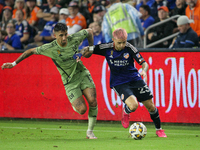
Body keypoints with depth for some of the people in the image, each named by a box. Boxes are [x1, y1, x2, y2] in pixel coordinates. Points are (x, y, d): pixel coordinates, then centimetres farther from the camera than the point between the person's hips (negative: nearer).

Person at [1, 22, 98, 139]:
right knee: (82, 110, -17)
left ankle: (90, 132, 1)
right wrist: (14, 63, 1)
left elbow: (89, 31, 10)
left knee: (92, 101, -17)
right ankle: (75, 104, 24)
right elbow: (31, 51, -3)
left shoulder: (74, 39, -10)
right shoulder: (50, 48, -17)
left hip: (82, 74, 3)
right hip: (70, 81, -3)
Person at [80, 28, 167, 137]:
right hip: (119, 83, -2)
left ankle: (159, 129, 29)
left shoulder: (129, 48, -15)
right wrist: (85, 52, -25)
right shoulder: (106, 48, -13)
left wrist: (144, 70, -37)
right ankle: (126, 113, 12)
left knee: (150, 106, 3)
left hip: (134, 79, 2)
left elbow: (144, 63, -16)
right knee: (133, 106, -27)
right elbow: (87, 51, -2)